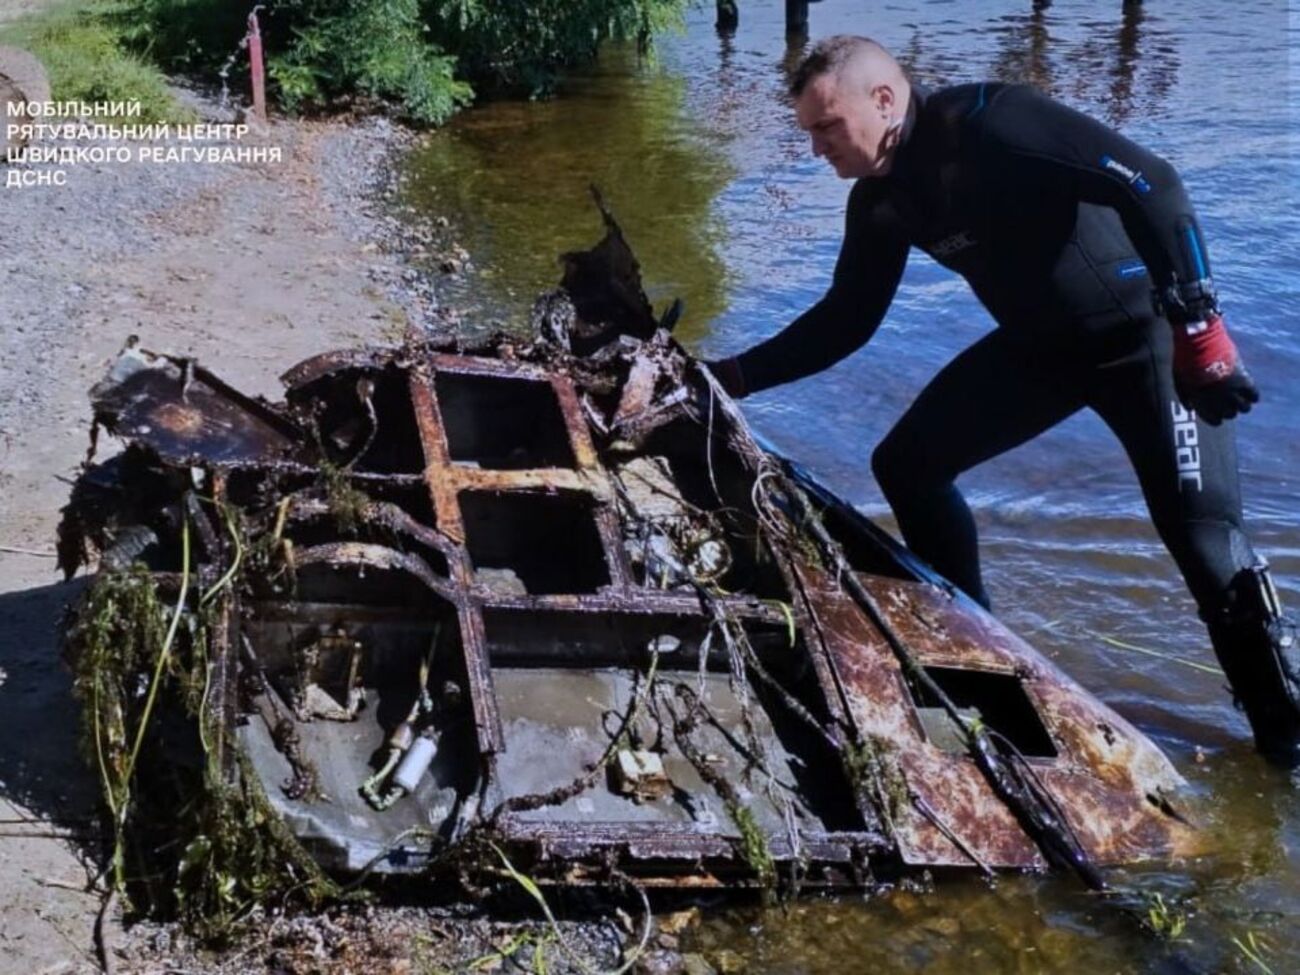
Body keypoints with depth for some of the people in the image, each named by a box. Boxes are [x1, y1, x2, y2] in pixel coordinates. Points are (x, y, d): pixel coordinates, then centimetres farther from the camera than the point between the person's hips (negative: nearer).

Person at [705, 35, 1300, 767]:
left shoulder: (989, 124, -26)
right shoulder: (881, 201, -1)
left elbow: (1153, 184, -29)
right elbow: (845, 321, 9)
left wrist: (1199, 319, -32)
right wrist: (736, 376, 2)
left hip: (1144, 328, -8)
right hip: (1040, 342, 8)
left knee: (1200, 527, -14)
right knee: (907, 465, 4)